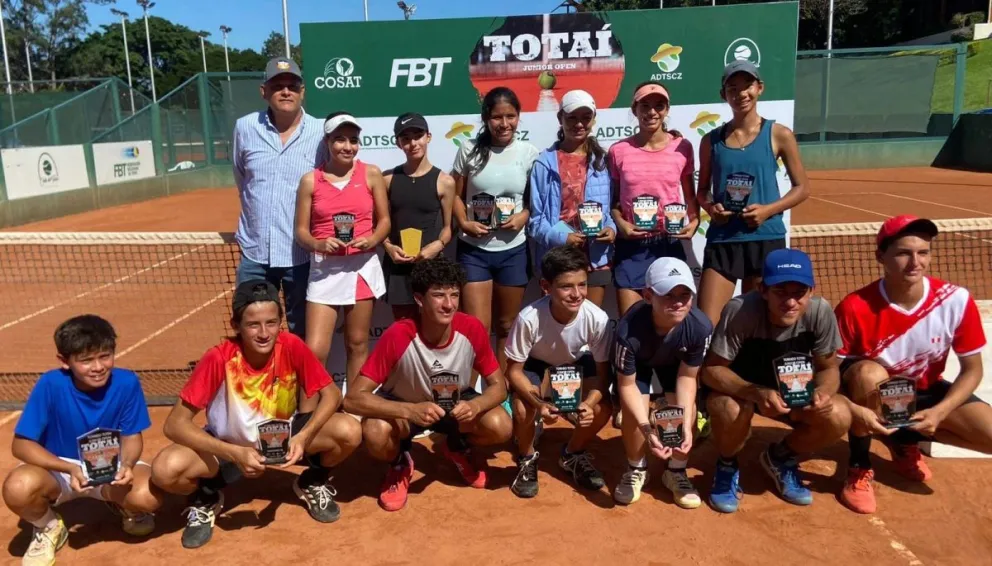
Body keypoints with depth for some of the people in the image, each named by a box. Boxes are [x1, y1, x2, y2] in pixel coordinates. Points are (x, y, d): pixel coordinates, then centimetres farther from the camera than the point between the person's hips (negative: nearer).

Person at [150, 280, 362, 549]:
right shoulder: (219, 358, -27)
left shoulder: (292, 347, -23)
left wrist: (303, 437, -32)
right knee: (165, 469, -30)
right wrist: (235, 454, -38)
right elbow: (175, 424, -26)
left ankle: (313, 482, 10)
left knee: (349, 432, -24)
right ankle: (206, 498, 7)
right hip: (230, 445, -1)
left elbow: (331, 393, -15)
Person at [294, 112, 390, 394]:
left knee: (357, 344, 10)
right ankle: (306, 416, 7)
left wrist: (372, 239, -14)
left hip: (362, 266, 1)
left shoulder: (371, 174, 2)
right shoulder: (310, 180, 1)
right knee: (315, 350, -6)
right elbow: (301, 230, 2)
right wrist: (318, 244, -18)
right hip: (324, 269, 0)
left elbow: (384, 219, 6)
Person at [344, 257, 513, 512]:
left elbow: (498, 385, -12)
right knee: (375, 433, -34)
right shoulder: (398, 336, -32)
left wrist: (475, 405, -35)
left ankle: (459, 447, 12)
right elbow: (353, 398, -32)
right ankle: (400, 463, 4)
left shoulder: (472, 329, -24)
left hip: (456, 404, 3)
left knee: (500, 427, -24)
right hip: (404, 407, -2)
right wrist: (410, 410, -46)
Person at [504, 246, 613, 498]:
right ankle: (527, 459, 7)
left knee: (603, 409, -20)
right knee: (523, 410, -28)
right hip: (534, 362, -2)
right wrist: (539, 403, -40)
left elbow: (601, 374, -19)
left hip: (576, 361, 2)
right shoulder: (529, 318, -39)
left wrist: (588, 404, -39)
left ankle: (573, 454, 13)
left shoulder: (598, 319, -34)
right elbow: (514, 370, -24)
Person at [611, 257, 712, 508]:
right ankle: (636, 470, 9)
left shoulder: (701, 327, -37)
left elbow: (687, 377, -22)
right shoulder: (628, 331, -43)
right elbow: (627, 385, -29)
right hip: (638, 361, -2)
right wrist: (648, 429, -40)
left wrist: (686, 425, -31)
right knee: (633, 410, -21)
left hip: (674, 359, 2)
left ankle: (677, 472, 11)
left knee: (686, 409, -16)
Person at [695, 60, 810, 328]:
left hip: (766, 239, -1)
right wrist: (710, 207, -6)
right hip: (722, 240, 1)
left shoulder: (779, 135, 2)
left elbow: (802, 187, 4)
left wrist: (768, 209, -13)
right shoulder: (711, 140, 7)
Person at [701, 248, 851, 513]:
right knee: (731, 408, -37)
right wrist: (756, 393, -44)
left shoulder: (821, 311, -22)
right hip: (740, 388, -3)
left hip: (794, 391, 4)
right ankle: (726, 465, 0)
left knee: (839, 417, -22)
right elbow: (711, 369, -27)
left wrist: (822, 391, -32)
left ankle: (781, 457, 10)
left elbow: (829, 368, -8)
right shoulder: (740, 311, -33)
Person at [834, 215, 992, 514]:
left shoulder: (956, 300, -18)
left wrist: (939, 412, -22)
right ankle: (859, 467, -16)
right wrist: (855, 410, -38)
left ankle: (905, 440, 9)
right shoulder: (856, 307, -26)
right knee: (869, 373, -38)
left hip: (926, 393, 4)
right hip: (873, 396, -3)